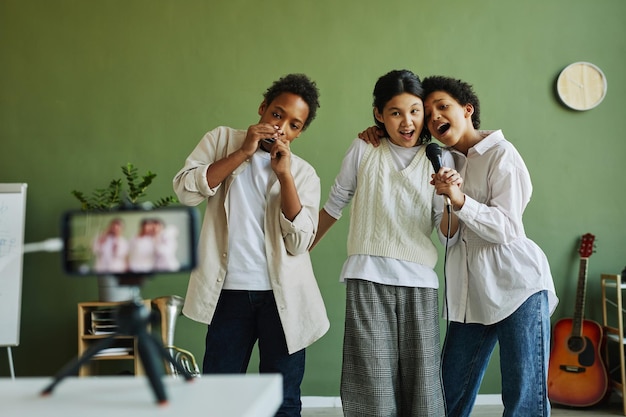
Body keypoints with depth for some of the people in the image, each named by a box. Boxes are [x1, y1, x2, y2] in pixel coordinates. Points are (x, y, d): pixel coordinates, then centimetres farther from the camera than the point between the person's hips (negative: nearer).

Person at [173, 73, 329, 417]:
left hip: (283, 297, 0)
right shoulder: (223, 140, 7)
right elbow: (186, 191, -7)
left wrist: (285, 175, -12)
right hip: (229, 292, 0)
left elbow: (299, 243, -7)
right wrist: (242, 152, -11)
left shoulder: (304, 174, 6)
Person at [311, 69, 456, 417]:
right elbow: (334, 206, 16)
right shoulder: (364, 150, 6)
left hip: (418, 283, 1)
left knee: (421, 384, -1)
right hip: (368, 281, -1)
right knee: (373, 389, -5)